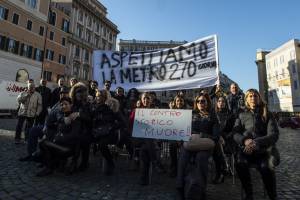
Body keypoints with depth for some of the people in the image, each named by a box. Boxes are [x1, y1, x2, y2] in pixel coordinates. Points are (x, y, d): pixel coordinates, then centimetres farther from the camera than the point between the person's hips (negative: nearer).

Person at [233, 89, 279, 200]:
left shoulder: (267, 115, 9)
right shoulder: (242, 116, 14)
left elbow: (274, 135, -3)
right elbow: (235, 133, 5)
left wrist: (256, 142, -22)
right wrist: (245, 141, -18)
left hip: (264, 149, -1)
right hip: (246, 149, 1)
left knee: (265, 167, -32)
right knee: (241, 164, -29)